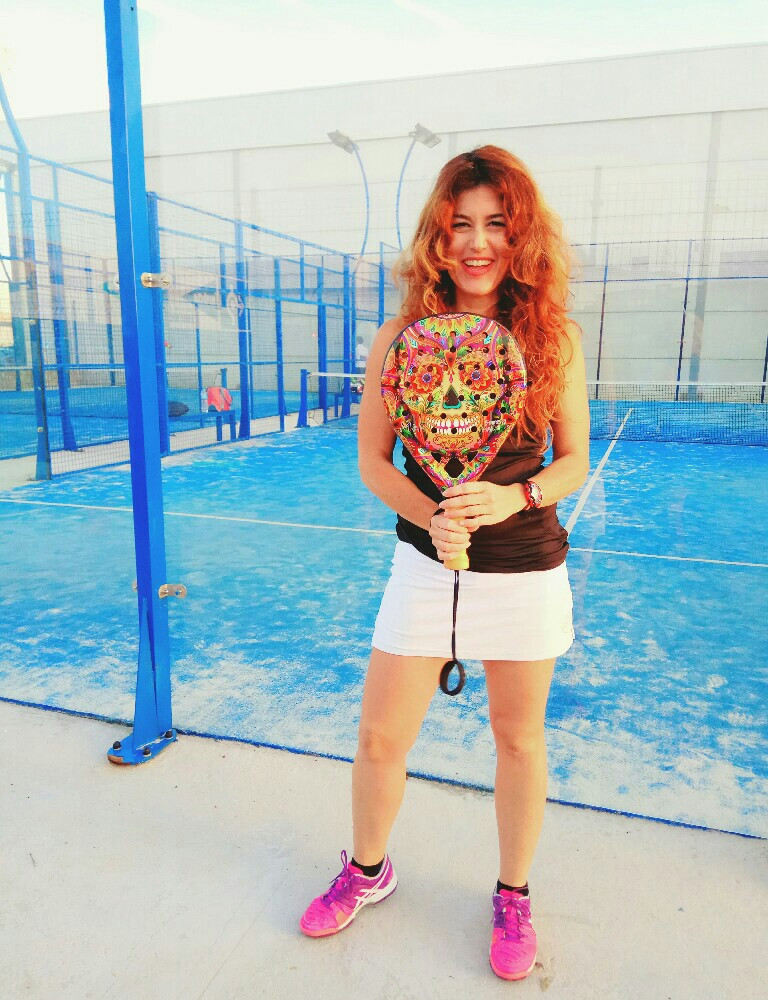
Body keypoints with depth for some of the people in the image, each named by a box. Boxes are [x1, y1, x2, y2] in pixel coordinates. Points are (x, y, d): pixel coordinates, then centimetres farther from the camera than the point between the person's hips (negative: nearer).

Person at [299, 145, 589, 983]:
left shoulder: (555, 335, -5)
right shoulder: (402, 335, -5)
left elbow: (574, 462, 0)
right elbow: (373, 462, -3)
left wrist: (512, 498, -20)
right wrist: (431, 516, -21)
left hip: (527, 569, 0)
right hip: (426, 562, 1)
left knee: (518, 739, 15)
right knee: (379, 738, 9)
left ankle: (513, 897, 42)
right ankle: (367, 871, 41)